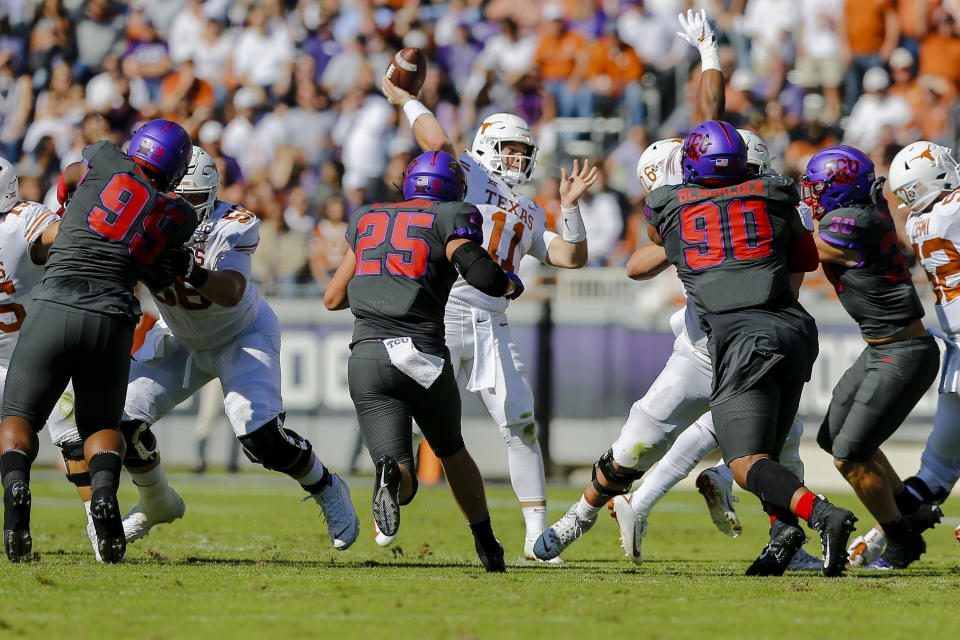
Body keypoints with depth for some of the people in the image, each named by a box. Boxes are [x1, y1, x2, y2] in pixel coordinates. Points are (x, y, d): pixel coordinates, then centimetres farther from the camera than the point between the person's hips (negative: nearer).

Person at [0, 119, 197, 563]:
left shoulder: (108, 163, 5)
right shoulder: (179, 217, 8)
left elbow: (68, 178, 27)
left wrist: (64, 188, 49)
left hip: (53, 310, -1)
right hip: (112, 322, 1)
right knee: (101, 424, 22)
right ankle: (104, 492, -10)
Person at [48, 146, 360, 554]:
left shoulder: (231, 227, -31)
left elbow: (232, 293, -44)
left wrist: (193, 273, -62)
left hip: (241, 335, -4)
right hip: (179, 340, 4)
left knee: (262, 436, -21)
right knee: (123, 420, -6)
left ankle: (328, 491, 8)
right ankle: (158, 505, 23)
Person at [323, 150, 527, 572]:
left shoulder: (367, 220, 20)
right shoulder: (450, 218, 7)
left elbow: (333, 298, 24)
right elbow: (474, 266, -13)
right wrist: (509, 284, 9)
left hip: (368, 357, 2)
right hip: (423, 356, -2)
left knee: (403, 483, -4)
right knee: (451, 450, 27)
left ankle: (391, 475, -39)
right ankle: (486, 546, 34)